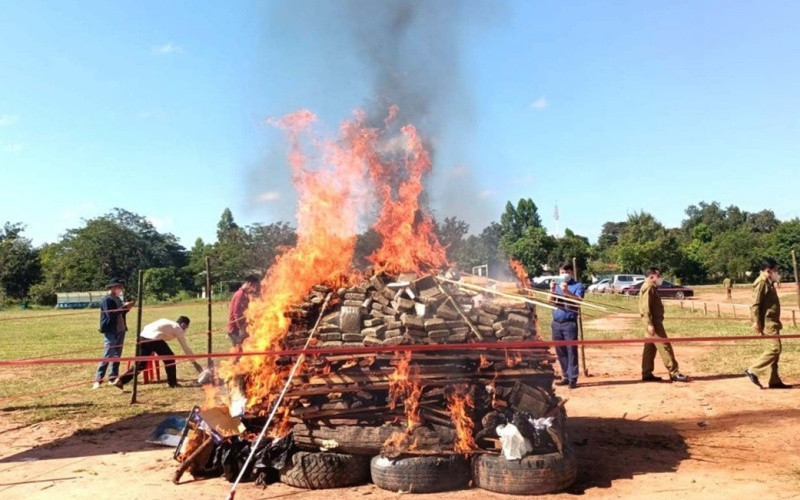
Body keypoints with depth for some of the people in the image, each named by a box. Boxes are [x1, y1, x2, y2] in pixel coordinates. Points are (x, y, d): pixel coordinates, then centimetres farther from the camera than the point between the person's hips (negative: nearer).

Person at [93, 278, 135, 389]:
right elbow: (111, 314, -23)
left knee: (117, 355, 12)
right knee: (107, 356, -8)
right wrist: (124, 307, -20)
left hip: (121, 331, 9)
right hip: (111, 332, -9)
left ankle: (113, 378, 19)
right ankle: (98, 380, -3)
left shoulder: (118, 299, 12)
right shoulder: (106, 300, -13)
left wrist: (127, 308, 0)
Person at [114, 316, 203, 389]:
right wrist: (195, 362, 22)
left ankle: (121, 381, 8)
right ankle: (172, 383, 18)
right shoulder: (178, 329, 15)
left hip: (143, 336, 7)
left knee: (140, 364, 15)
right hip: (154, 339, -7)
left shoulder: (166, 321, 33)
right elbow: (185, 347, 15)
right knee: (169, 358, 13)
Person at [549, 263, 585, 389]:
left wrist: (567, 292, -29)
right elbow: (550, 301, 7)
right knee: (560, 351, 10)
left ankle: (573, 379, -1)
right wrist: (552, 290, -10)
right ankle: (566, 376, 19)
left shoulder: (577, 286, -1)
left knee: (571, 350, -5)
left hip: (569, 323, -6)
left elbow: (579, 300, -17)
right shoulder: (558, 285, 15)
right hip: (556, 322, 6)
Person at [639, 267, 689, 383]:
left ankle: (647, 374, 13)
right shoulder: (648, 288, -13)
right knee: (664, 346, -8)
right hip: (654, 322, -10)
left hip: (655, 322, 10)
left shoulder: (652, 288, 19)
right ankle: (674, 372, -6)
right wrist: (650, 324, -26)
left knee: (650, 348, 10)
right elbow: (646, 307, -21)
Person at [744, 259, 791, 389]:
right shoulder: (761, 283, -14)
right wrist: (756, 321, -23)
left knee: (775, 350, 10)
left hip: (772, 321, 10)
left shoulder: (769, 283, 16)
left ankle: (774, 381, 13)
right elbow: (755, 304, -20)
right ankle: (753, 371, -8)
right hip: (767, 322, -10)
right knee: (774, 349, -14)